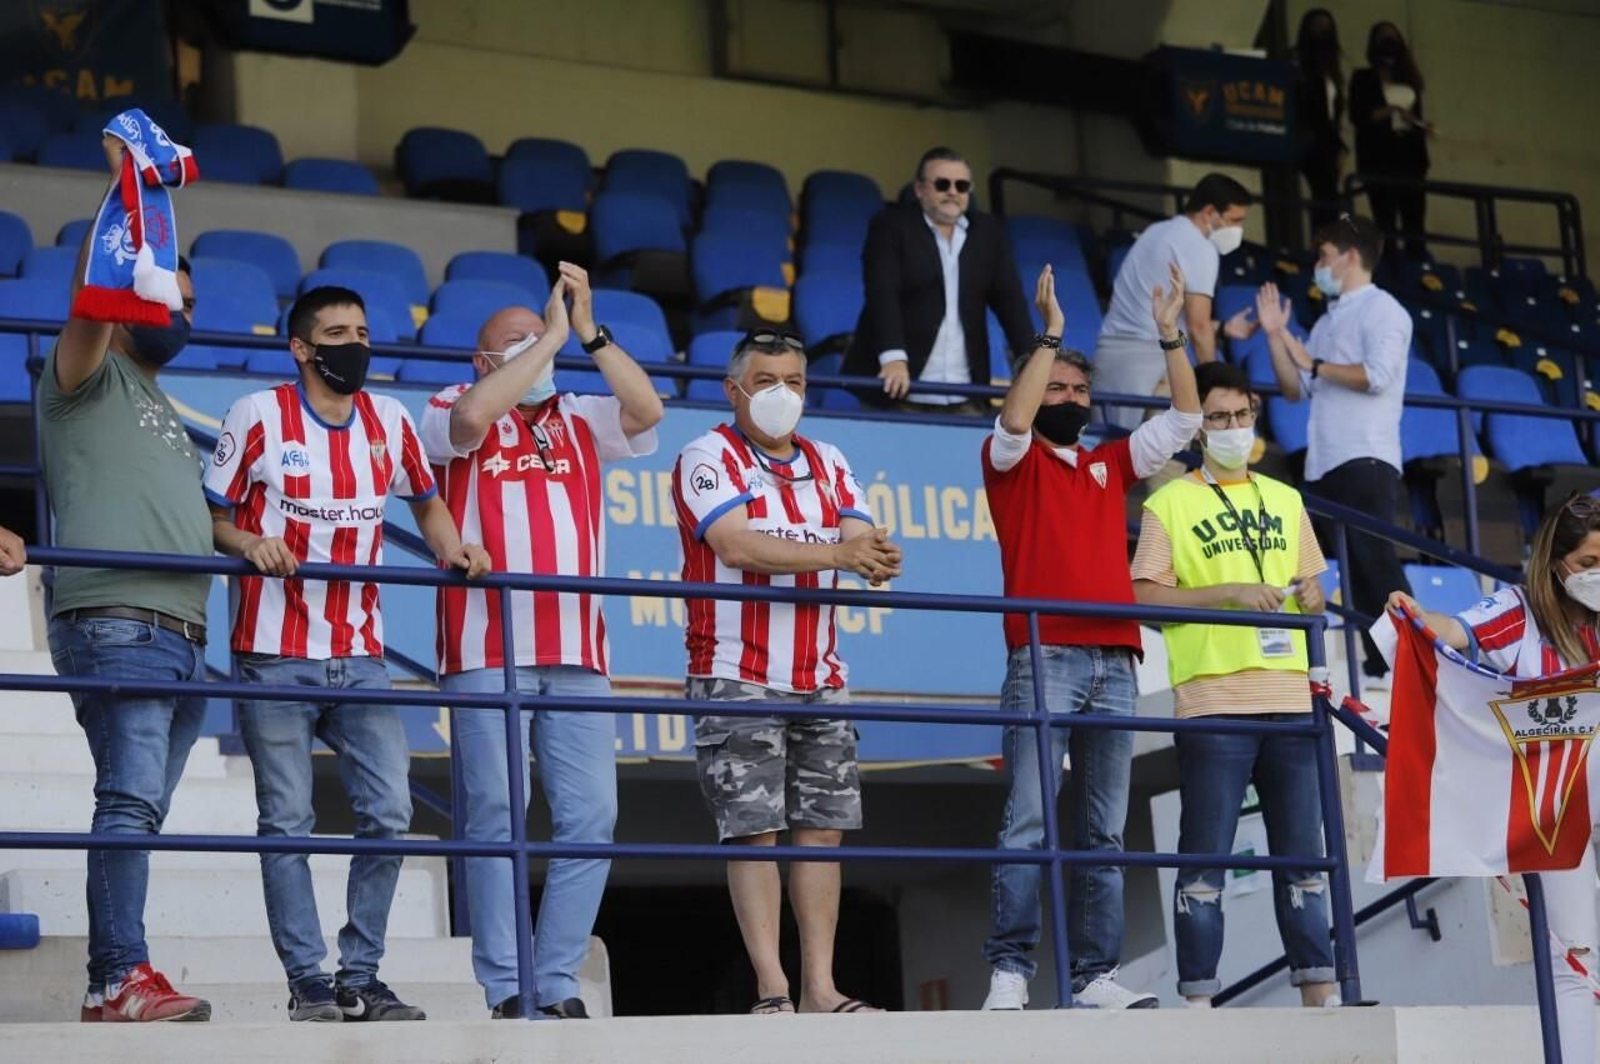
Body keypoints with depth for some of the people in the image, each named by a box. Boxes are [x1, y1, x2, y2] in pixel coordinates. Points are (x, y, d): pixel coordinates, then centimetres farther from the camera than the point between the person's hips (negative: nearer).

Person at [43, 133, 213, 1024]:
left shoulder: (167, 415, 30)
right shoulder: (87, 378, 6)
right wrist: (125, 186, -14)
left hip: (185, 633, 8)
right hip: (116, 622, -8)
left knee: (140, 811, 4)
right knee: (131, 800, -17)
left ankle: (115, 984, 4)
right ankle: (123, 978, -22)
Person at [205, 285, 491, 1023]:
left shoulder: (389, 421, 8)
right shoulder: (258, 416, -2)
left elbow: (425, 501, 21)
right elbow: (212, 518, 2)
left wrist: (453, 550, 1)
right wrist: (248, 543, -19)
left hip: (359, 656, 4)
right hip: (275, 657, -4)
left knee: (388, 813, -2)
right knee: (287, 822, -1)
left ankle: (360, 977, 8)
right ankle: (309, 984, 4)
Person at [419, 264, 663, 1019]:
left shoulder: (577, 421, 20)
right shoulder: (452, 413, 9)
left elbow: (648, 410, 4)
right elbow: (471, 417, -14)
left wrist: (588, 330, 0)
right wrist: (551, 336, -7)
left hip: (576, 651, 4)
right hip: (487, 650, -4)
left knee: (590, 814, -1)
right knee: (496, 810, -7)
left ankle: (557, 984, 5)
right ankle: (506, 990, -5)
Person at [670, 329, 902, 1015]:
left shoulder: (828, 465, 16)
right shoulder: (709, 458, -2)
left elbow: (860, 540, 4)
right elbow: (738, 547, -17)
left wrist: (876, 557, -21)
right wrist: (835, 552, -25)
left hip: (819, 681, 6)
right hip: (737, 680, -5)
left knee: (821, 828, 3)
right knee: (754, 830, -8)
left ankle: (819, 988, 6)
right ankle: (771, 987, -7)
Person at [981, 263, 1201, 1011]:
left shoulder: (1110, 466, 22)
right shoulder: (1013, 461, 9)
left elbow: (1184, 419, 18)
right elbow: (1011, 422, -13)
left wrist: (1169, 337, 11)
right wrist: (1050, 335, -12)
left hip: (1114, 662, 5)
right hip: (1043, 658, -5)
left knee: (1103, 831, 3)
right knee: (1028, 821, -12)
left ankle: (1095, 975, 4)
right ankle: (1010, 972, -14)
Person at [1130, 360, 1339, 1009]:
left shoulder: (1284, 501, 18)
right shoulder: (1170, 504, 3)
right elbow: (1146, 597, -6)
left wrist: (1309, 597, 0)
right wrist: (1228, 593, -15)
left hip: (1290, 698, 5)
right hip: (1213, 703, -5)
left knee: (1302, 853, 6)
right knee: (1206, 857, -4)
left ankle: (1318, 994, 10)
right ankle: (1198, 999, -2)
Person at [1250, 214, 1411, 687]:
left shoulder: (1381, 310, -2)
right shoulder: (1327, 321, 23)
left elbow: (1377, 376, -16)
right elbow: (1294, 389, 19)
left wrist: (1316, 365, -6)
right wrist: (1276, 336, 9)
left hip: (1365, 459, -8)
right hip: (1324, 465, 9)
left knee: (1376, 562, -13)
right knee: (1356, 567, 6)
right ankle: (1378, 662, 7)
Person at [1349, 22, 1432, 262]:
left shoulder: (1409, 81, 19)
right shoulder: (1363, 79, 6)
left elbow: (1416, 117, 21)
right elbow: (1357, 116, -5)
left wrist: (1421, 127, 0)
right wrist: (1390, 111, -15)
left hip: (1410, 156, 4)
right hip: (1378, 159, -4)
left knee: (1415, 222, -3)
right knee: (1385, 222, -10)